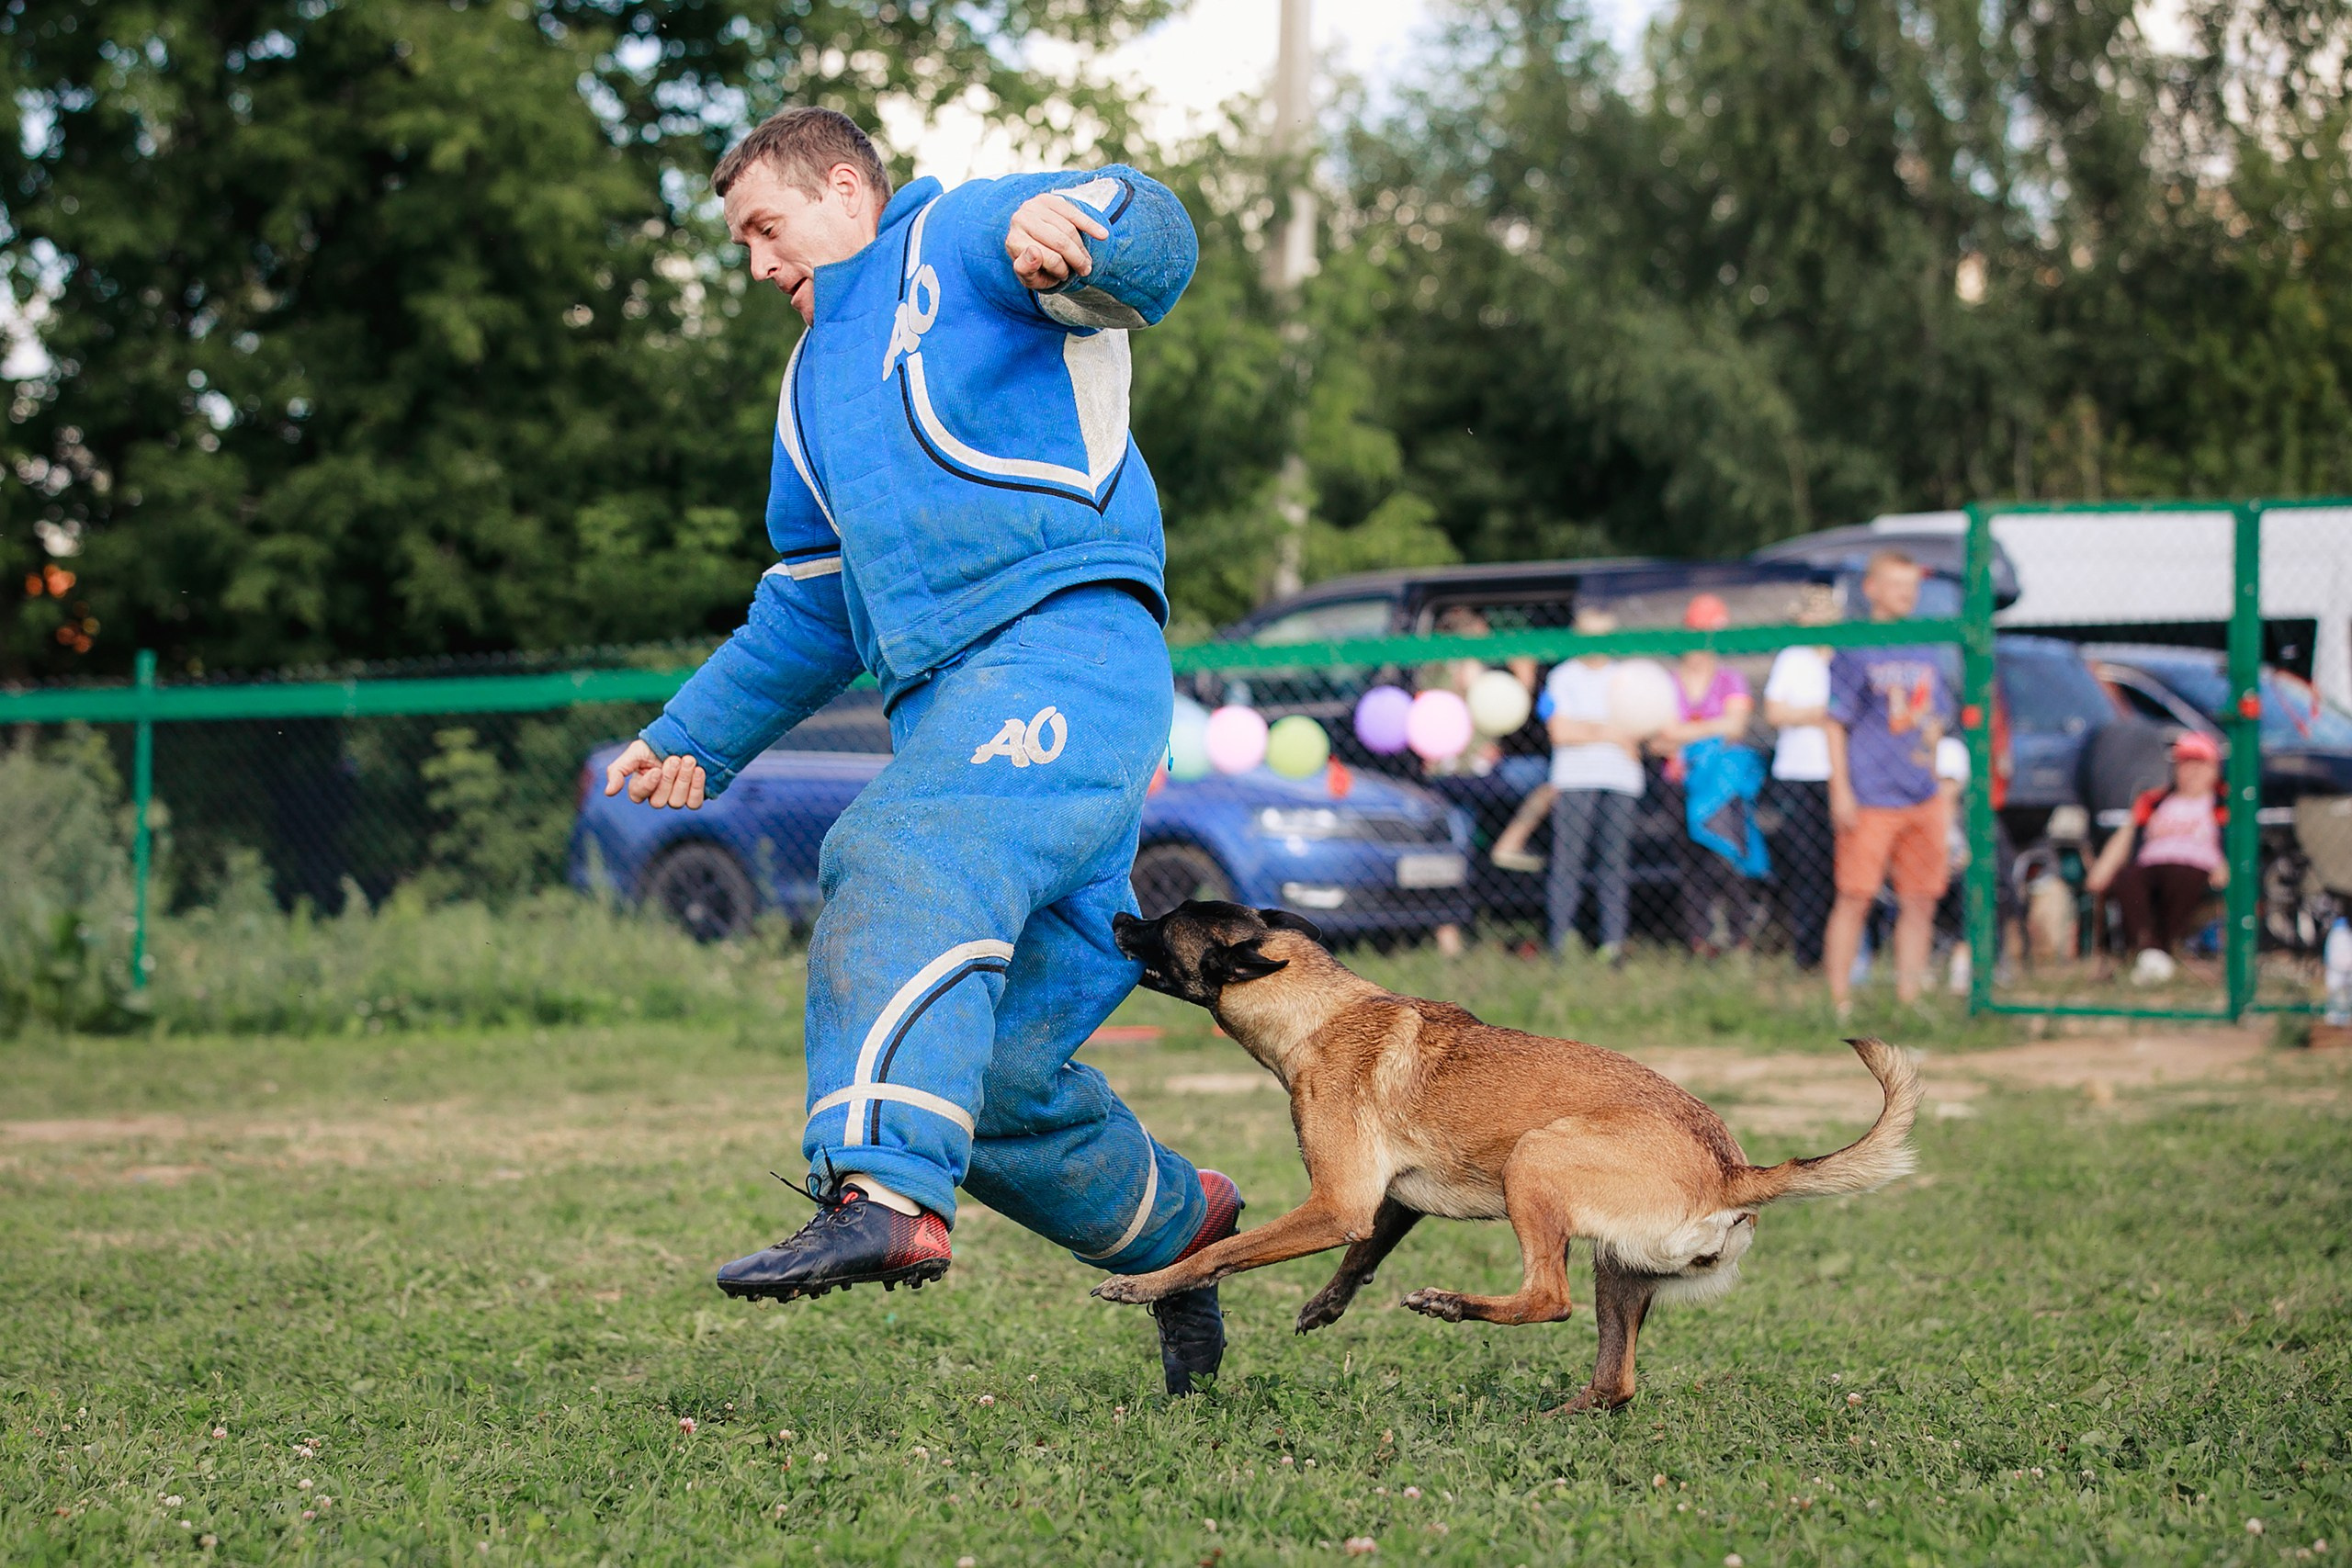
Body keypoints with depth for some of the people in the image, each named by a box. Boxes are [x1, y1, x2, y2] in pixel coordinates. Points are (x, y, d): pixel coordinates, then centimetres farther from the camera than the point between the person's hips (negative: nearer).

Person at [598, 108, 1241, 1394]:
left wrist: (1064, 231, -35)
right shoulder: (814, 387, 32)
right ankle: (1175, 1223, 29)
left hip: (1066, 642, -8)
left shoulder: (958, 242, 7)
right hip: (952, 714, 9)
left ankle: (887, 1195, -50)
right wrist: (692, 740, 32)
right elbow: (809, 612, 39)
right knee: (986, 1070, 5)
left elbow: (1150, 241, -13)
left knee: (903, 866, -34)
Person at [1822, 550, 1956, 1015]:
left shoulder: (1925, 654, 15)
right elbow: (1836, 723, -5)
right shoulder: (1854, 651, -2)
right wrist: (1840, 790, -12)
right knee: (1855, 899, -7)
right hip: (1869, 799, -6)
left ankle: (1908, 1001, 12)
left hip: (1923, 798, 6)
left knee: (1921, 902, 5)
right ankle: (1840, 1003, -4)